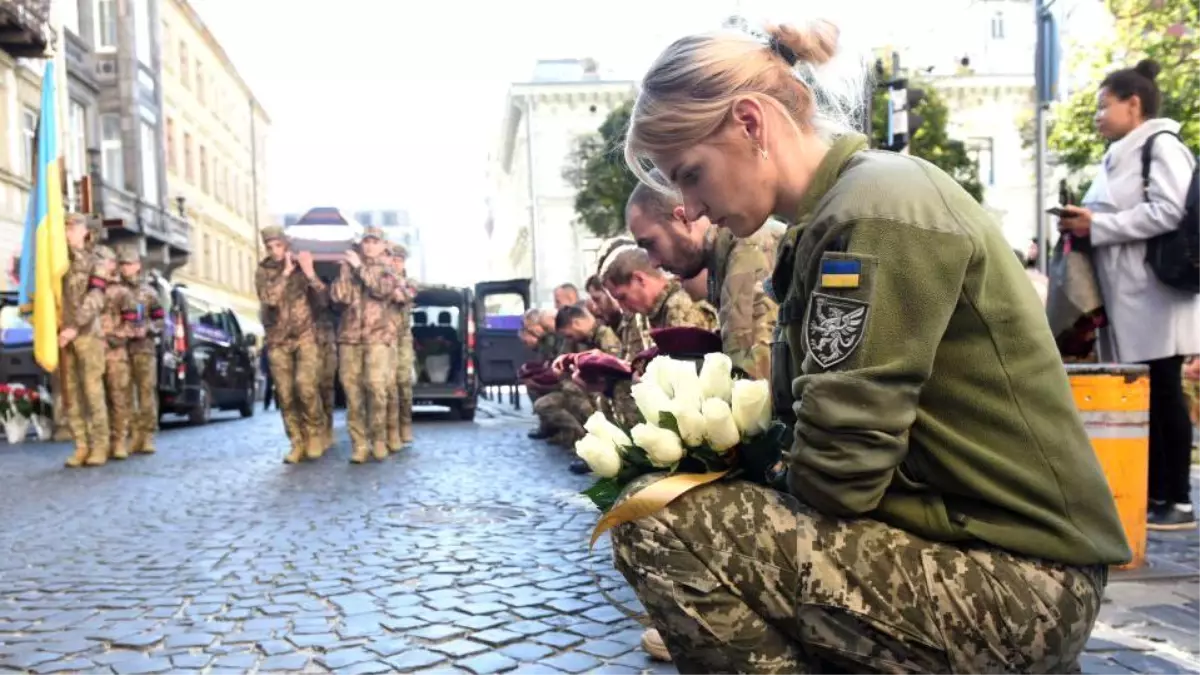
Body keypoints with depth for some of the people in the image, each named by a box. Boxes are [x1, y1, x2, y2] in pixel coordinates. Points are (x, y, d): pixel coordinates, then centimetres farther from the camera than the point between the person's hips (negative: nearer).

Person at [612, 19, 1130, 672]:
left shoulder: (876, 211, -18)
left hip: (1016, 581, -10)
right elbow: (815, 420, 13)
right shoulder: (841, 213, 12)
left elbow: (836, 474, -21)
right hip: (958, 540, 10)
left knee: (658, 522, -18)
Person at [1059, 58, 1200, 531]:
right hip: (1124, 299, 9)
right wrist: (1084, 226, 7)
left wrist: (1097, 225, -15)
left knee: (1162, 395, -5)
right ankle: (1150, 494, 15)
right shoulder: (1119, 157, 20)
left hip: (1156, 297, -9)